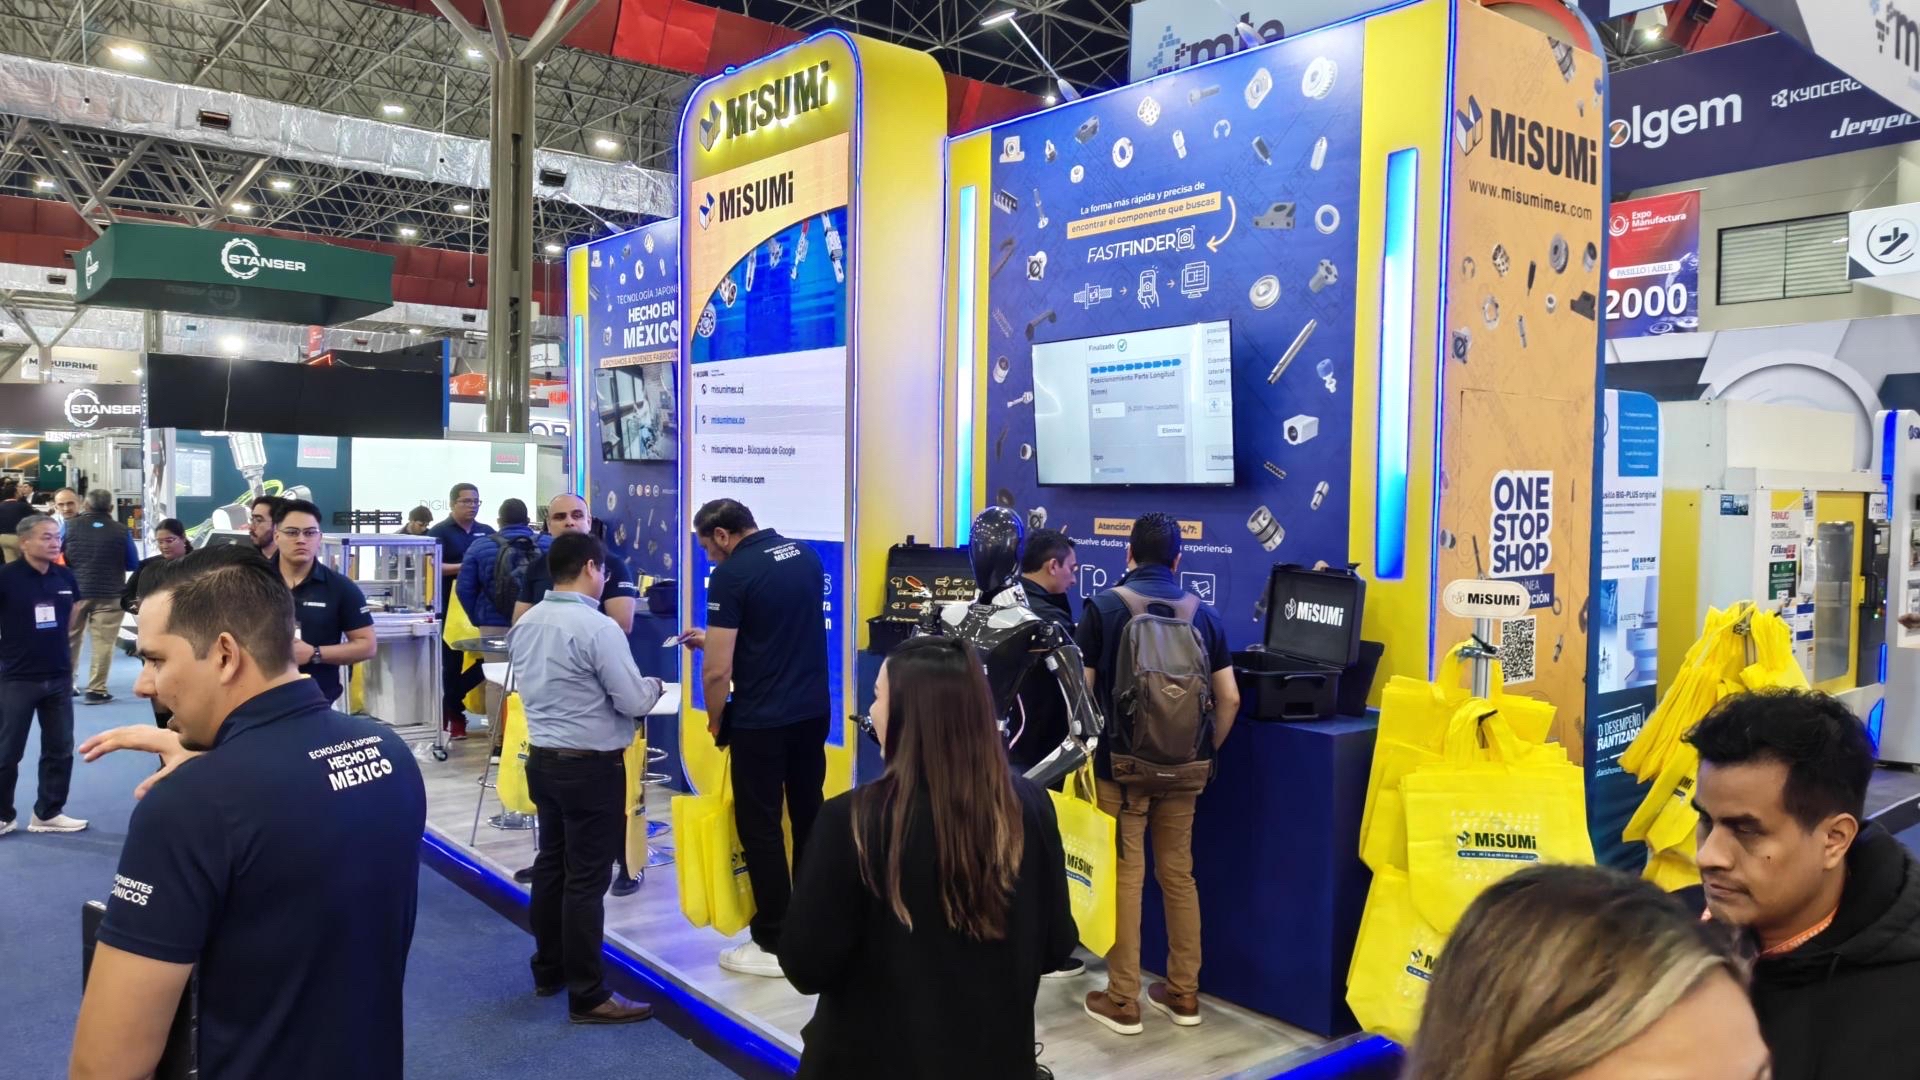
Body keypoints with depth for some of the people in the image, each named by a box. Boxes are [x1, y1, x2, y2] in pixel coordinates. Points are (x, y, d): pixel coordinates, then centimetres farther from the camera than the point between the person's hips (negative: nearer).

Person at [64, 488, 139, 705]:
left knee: (69, 640, 16)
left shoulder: (71, 526, -1)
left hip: (74, 592, 3)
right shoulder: (121, 531, -6)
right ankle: (96, 690, -2)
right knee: (103, 643, 0)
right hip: (109, 595, -2)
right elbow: (134, 565, 3)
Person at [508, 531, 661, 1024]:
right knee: (585, 879, -2)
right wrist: (654, 684, 3)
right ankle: (587, 996, 5)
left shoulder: (524, 623, 5)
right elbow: (633, 702, -17)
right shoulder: (598, 627, -20)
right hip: (591, 765, -8)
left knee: (550, 865, 18)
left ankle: (548, 969, 30)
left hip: (542, 758, 8)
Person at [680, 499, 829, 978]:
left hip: (760, 719, -7)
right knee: (809, 817, 16)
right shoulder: (807, 557, 7)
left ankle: (773, 944, 10)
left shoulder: (731, 574, -13)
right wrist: (715, 638, 23)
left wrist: (715, 721, 2)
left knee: (760, 828, 4)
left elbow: (717, 671, -15)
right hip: (814, 710, 7)